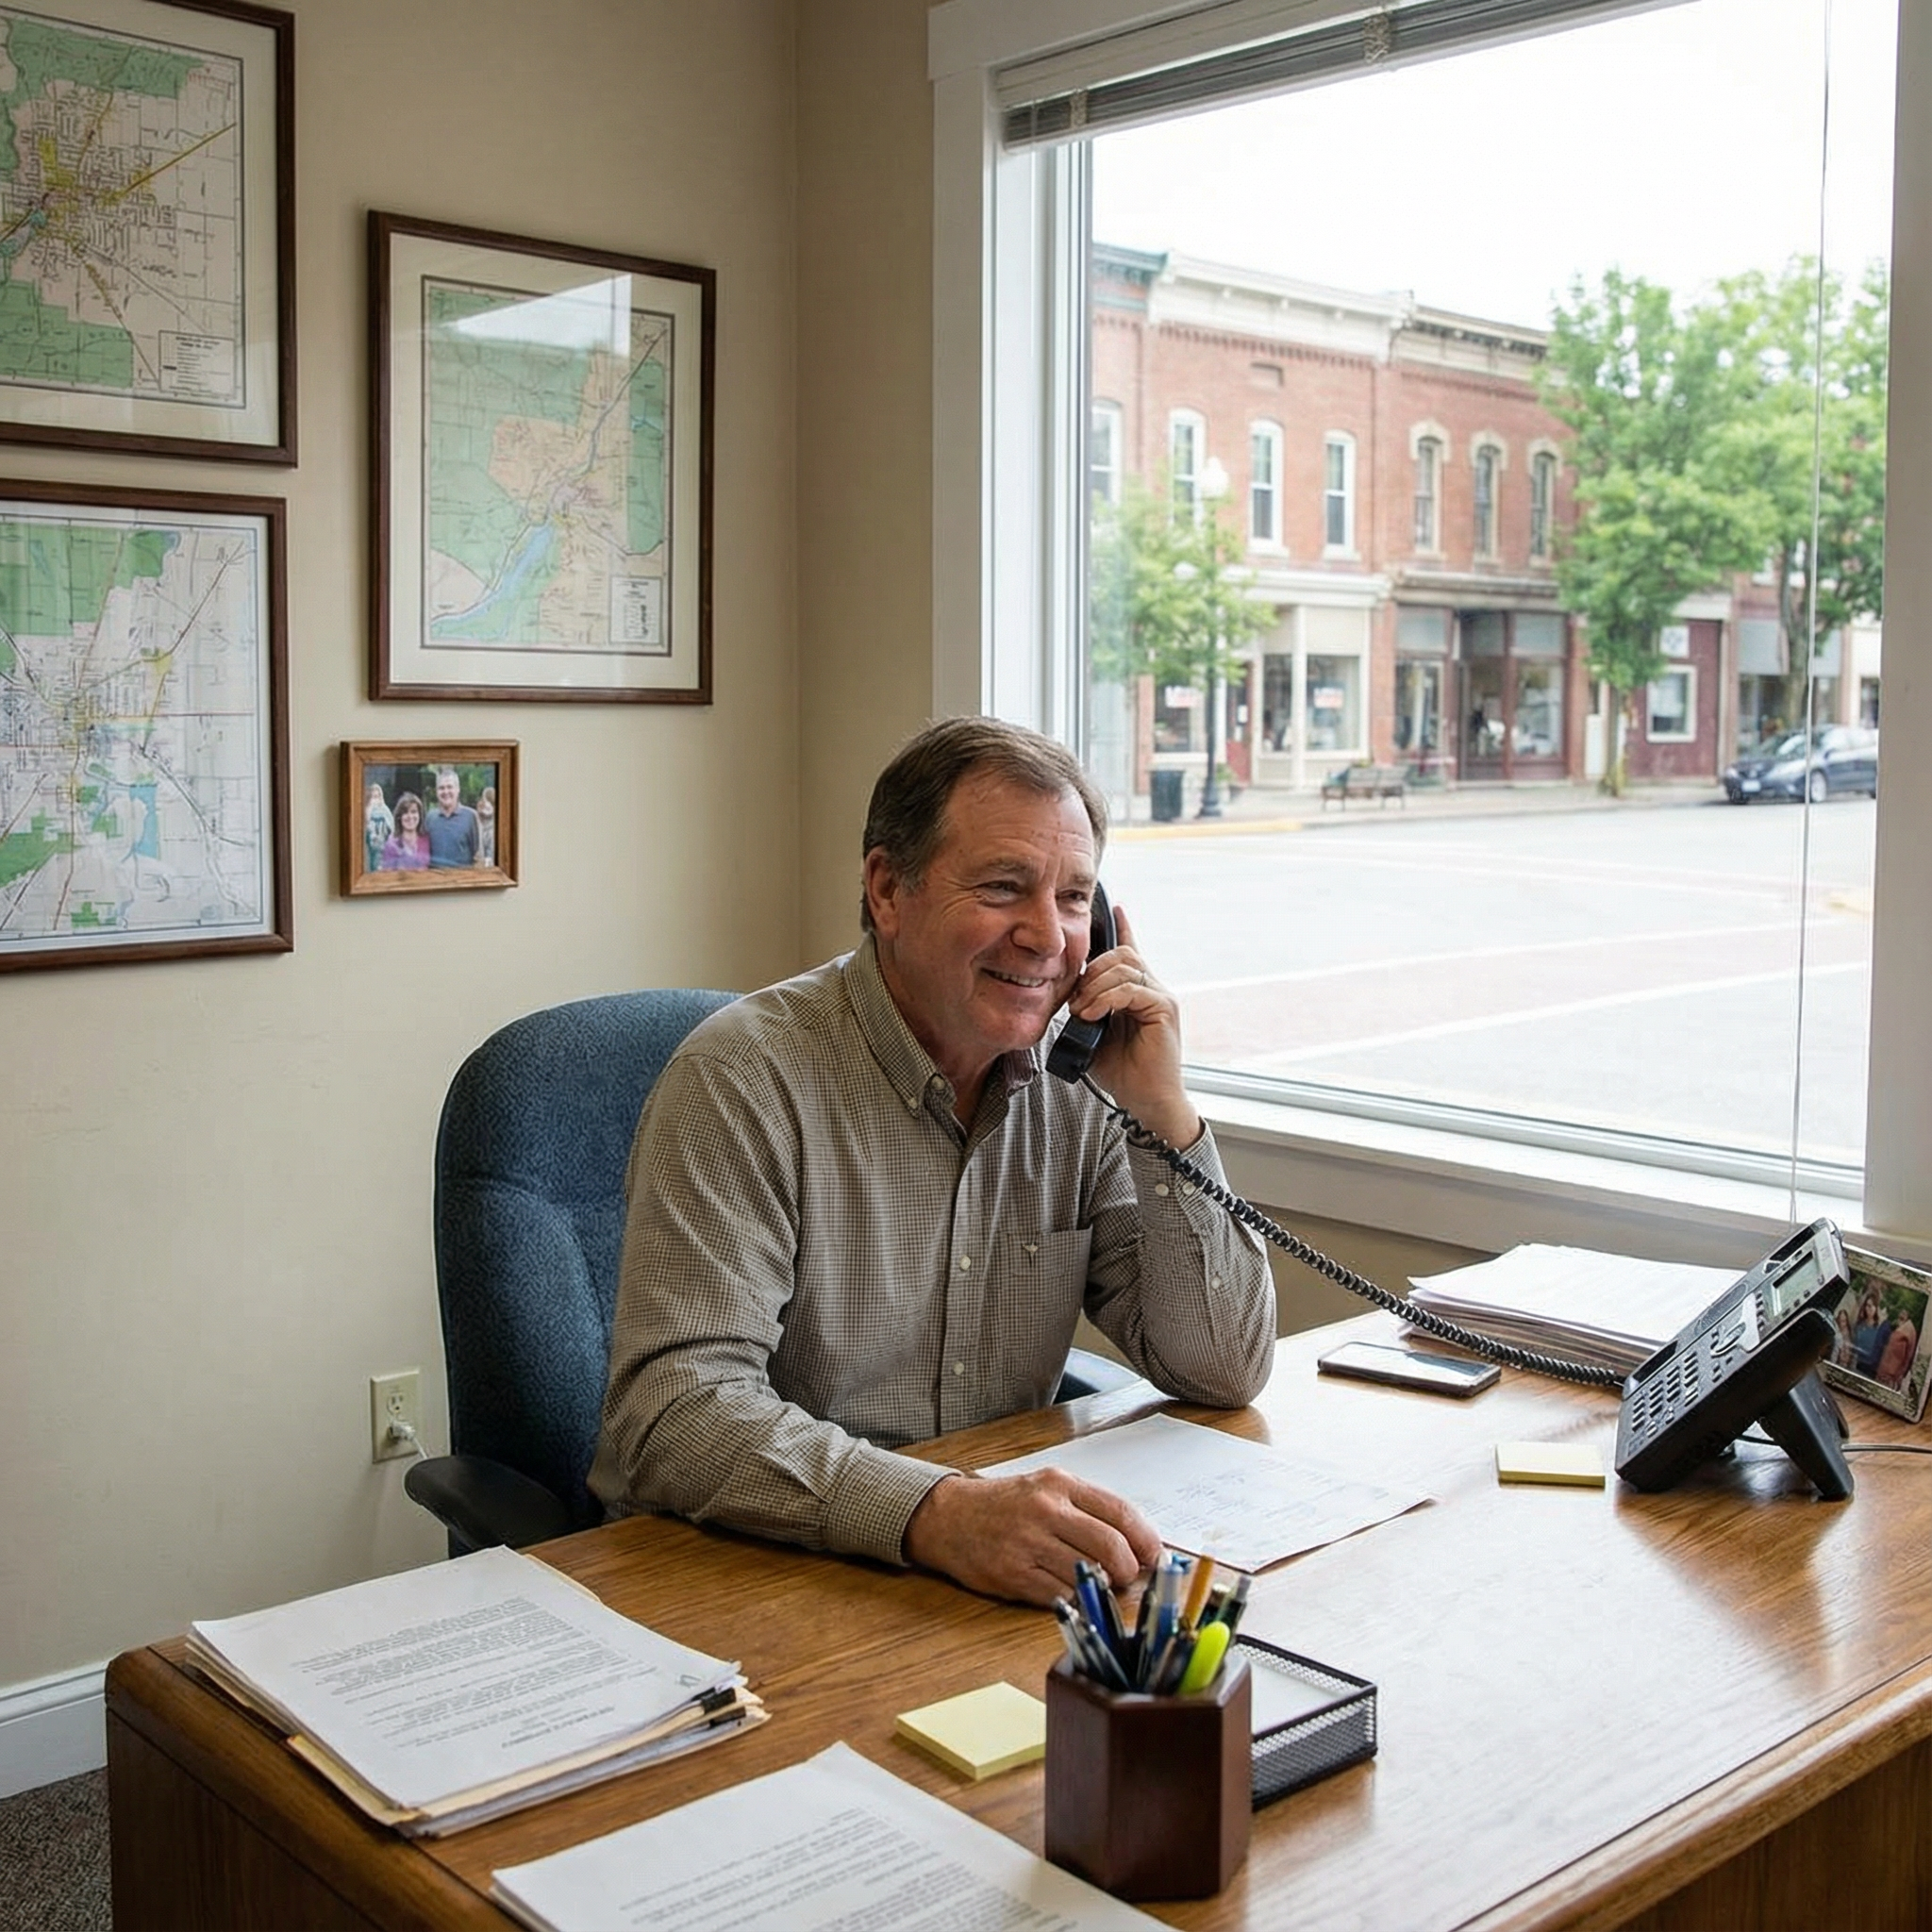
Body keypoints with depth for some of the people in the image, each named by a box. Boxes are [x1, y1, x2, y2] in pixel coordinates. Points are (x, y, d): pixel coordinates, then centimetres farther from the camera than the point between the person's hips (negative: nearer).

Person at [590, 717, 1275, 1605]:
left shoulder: (1076, 1085, 3)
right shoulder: (745, 1079, -14)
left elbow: (1223, 1373, 3)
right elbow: (674, 1415, -24)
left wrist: (1163, 1112, -8)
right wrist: (937, 1513, -38)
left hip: (1002, 1571, 5)